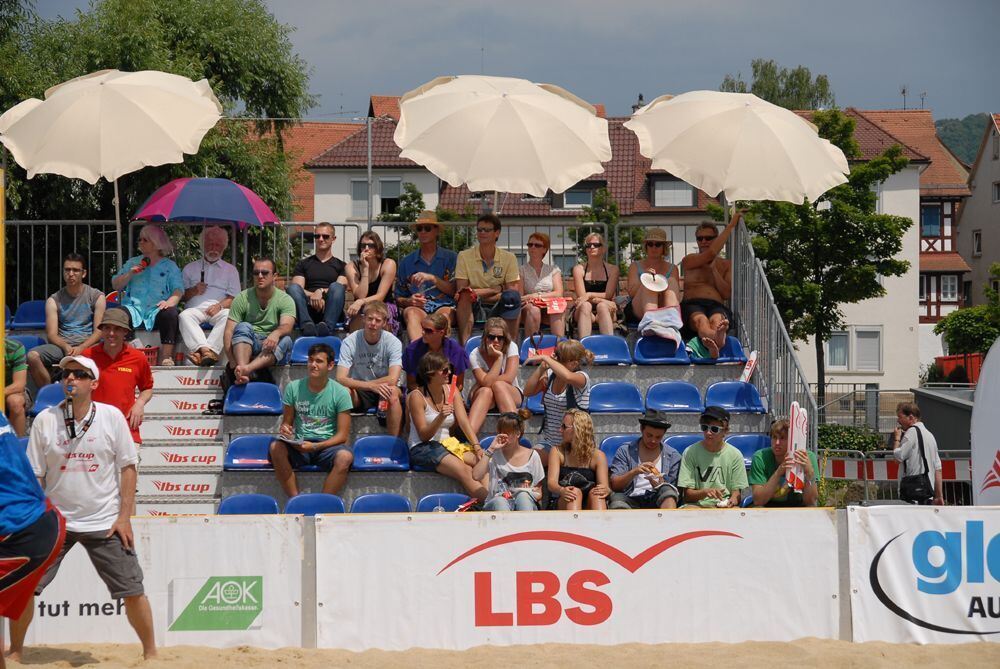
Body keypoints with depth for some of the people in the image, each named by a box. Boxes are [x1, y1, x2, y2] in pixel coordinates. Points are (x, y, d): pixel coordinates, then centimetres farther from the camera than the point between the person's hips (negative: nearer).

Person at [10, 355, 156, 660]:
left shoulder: (112, 417, -3)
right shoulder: (45, 420, -1)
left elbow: (128, 466, 0)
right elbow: (33, 475, 2)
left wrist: (124, 516, -6)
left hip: (105, 522, -1)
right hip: (54, 521, 1)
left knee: (132, 591, -4)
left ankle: (150, 653, 13)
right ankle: (15, 652, 16)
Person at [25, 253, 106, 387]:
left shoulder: (96, 297, 8)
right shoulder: (54, 300, 11)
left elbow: (99, 331, 1)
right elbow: (51, 334, 3)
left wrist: (81, 348, -17)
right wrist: (66, 347, -18)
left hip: (88, 345, -2)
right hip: (61, 345, 2)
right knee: (32, 356, -28)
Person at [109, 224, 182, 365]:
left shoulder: (170, 266, 16)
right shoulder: (132, 262, 25)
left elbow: (178, 290, 2)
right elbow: (115, 285, 17)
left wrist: (170, 301, -20)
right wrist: (130, 274, -1)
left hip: (157, 309, -2)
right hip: (134, 308, 2)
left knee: (170, 313, -36)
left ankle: (166, 356, -35)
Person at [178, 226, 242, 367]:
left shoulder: (230, 270, 23)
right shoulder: (190, 268, 25)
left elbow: (234, 298, 11)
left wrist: (220, 305, -9)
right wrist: (194, 291, -3)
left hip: (218, 309, 0)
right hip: (195, 308, 0)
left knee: (228, 316, -37)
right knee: (185, 316, -35)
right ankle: (205, 349, -52)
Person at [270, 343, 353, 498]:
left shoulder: (341, 393, -3)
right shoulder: (293, 387, 4)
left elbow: (342, 435, -4)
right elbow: (287, 422, 13)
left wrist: (315, 446, -19)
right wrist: (284, 429, -14)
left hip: (327, 445, -2)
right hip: (299, 444, 2)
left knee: (345, 456, -36)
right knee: (276, 447, -31)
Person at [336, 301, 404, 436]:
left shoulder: (393, 342, -12)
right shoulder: (350, 342, -11)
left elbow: (393, 379, -23)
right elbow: (340, 378, -21)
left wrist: (363, 384, -19)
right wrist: (371, 386, -34)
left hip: (384, 391, 0)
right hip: (360, 394, 0)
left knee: (392, 391, -35)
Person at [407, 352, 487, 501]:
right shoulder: (417, 397, -9)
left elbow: (464, 422, 1)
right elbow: (423, 435, -11)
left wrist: (477, 448, -13)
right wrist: (440, 418, -28)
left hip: (447, 444, 6)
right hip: (422, 449, -6)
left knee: (481, 461, -22)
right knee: (464, 471, -30)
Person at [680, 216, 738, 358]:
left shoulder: (725, 265, 25)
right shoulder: (689, 260, 19)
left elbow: (727, 294, 12)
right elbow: (711, 253, -1)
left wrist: (713, 269, 6)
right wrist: (731, 225, 5)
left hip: (716, 306, 1)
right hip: (692, 304, -1)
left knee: (717, 320, -39)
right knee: (700, 320, -40)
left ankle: (713, 346, -77)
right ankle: (718, 341, -79)